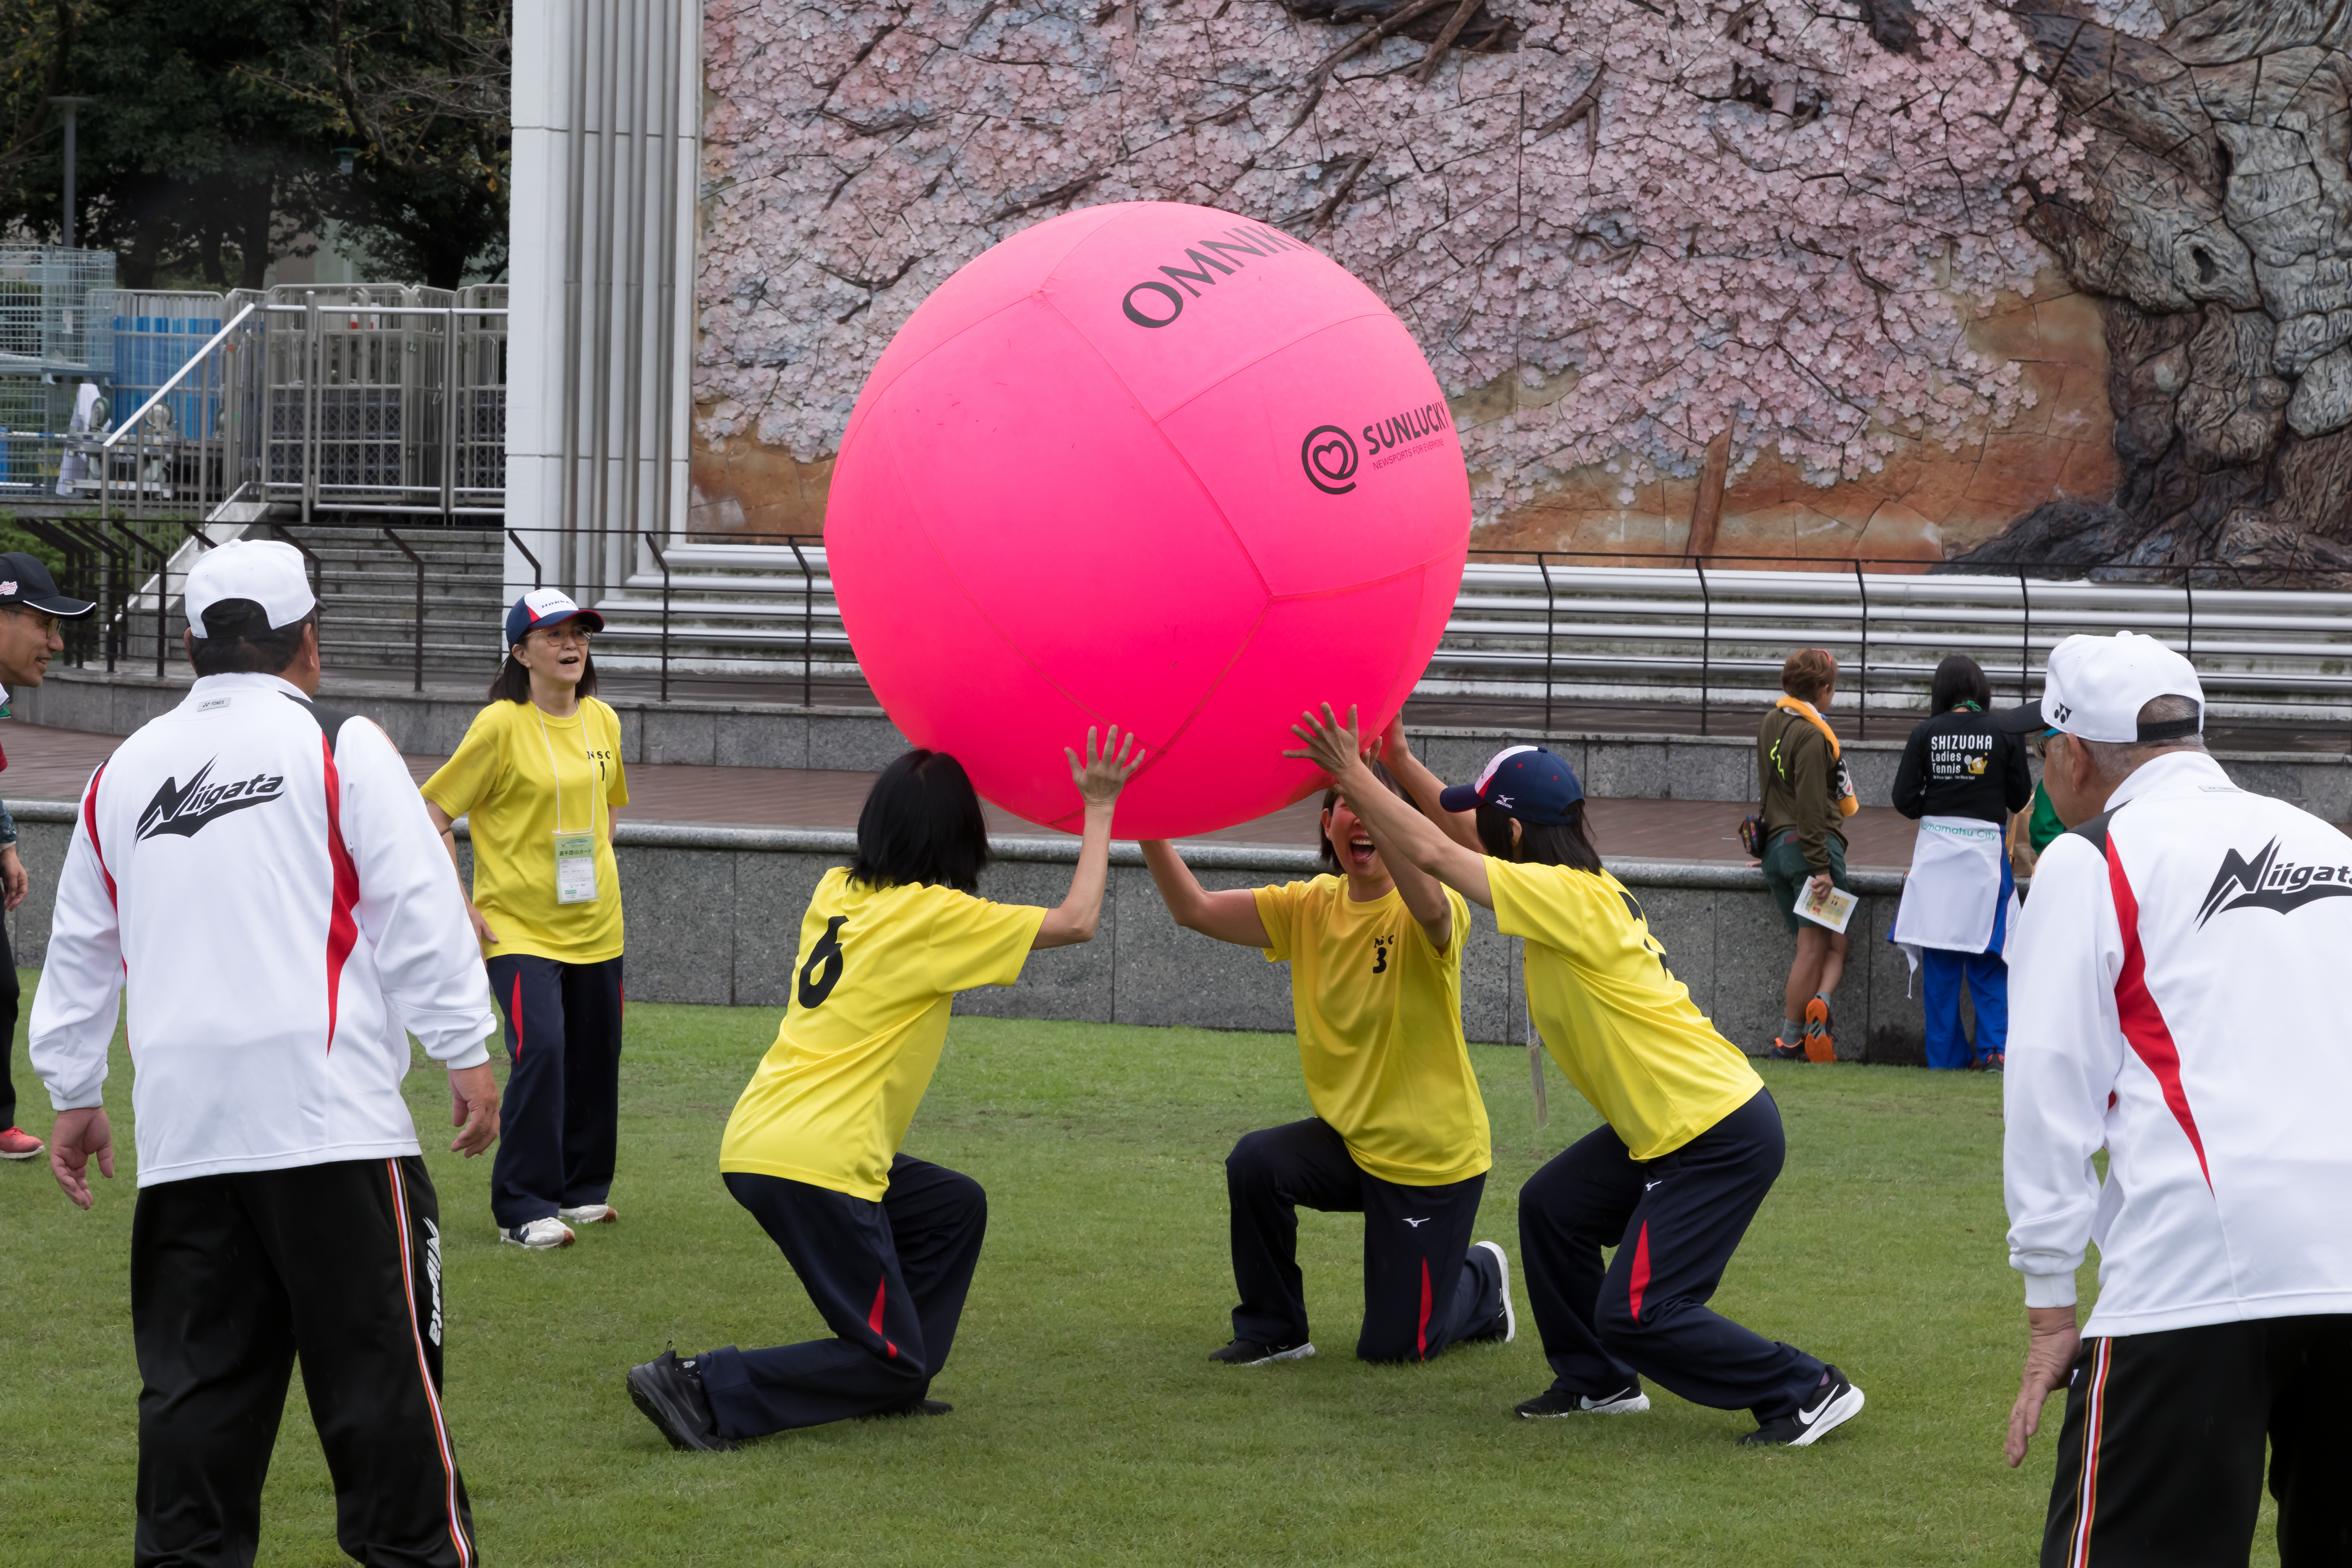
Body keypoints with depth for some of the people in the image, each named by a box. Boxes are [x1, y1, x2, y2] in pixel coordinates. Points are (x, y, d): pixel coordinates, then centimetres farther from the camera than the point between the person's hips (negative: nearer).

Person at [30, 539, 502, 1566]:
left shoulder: (124, 772, 15)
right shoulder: (339, 749, 0)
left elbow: (81, 949, 22)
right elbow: (419, 912, -4)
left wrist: (73, 1095, 30)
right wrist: (466, 1054, 0)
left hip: (183, 1125, 5)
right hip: (329, 1110, -5)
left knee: (195, 1367, 8)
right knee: (376, 1354, -1)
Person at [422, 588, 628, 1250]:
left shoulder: (603, 722, 6)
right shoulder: (500, 725, -12)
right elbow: (431, 814, -10)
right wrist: (460, 907, -12)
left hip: (595, 925, 6)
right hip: (519, 924, -6)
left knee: (595, 1057, 10)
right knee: (540, 1049, -19)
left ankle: (583, 1188, 28)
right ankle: (524, 1208, -12)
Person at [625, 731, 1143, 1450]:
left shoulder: (837, 892, 13)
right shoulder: (934, 916, -8)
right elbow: (1077, 921, -5)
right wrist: (1098, 809, 4)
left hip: (755, 1142, 9)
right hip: (815, 1166, -9)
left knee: (956, 1207, 25)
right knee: (887, 1359, 0)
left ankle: (892, 1386, 21)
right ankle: (705, 1389, -11)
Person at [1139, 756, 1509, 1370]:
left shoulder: (1430, 914, -20)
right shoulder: (1310, 908, -2)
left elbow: (1429, 908, -47)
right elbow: (1195, 910, -9)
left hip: (1434, 1156, -5)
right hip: (1350, 1138, 5)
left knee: (1393, 1347, 0)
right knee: (1254, 1163, -27)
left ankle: (1481, 1281, 35)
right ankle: (1275, 1330, -3)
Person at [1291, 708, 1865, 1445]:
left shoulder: (1569, 898, -18)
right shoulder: (1585, 888, 10)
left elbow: (1433, 852, -19)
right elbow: (1454, 843, 22)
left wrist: (1355, 776, -10)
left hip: (1722, 1136, -10)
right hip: (1666, 1126, 10)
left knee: (1637, 1315, -8)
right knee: (1550, 1207, 18)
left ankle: (1809, 1390, 1)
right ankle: (1599, 1382, 30)